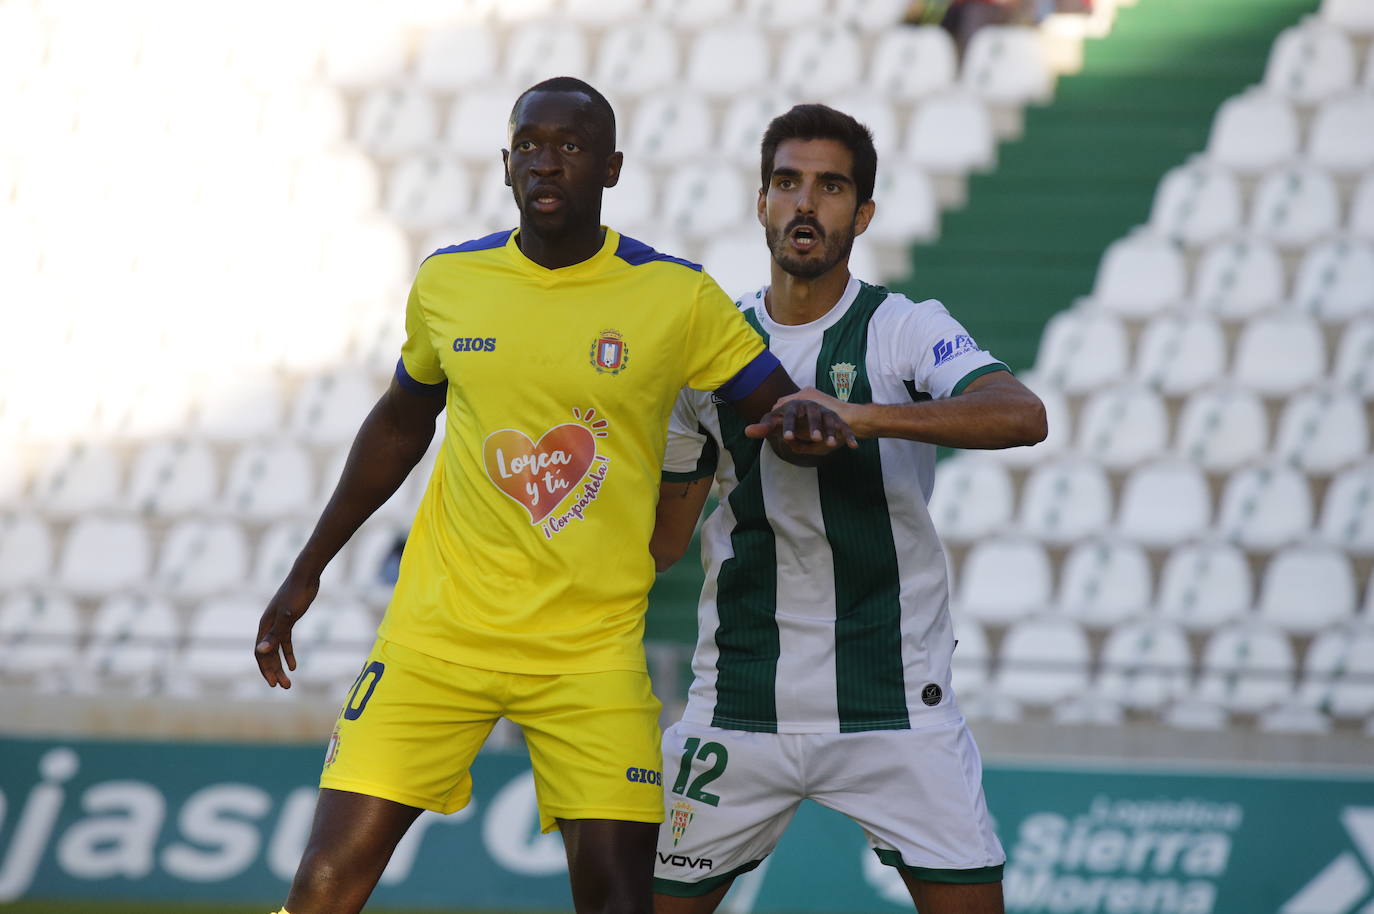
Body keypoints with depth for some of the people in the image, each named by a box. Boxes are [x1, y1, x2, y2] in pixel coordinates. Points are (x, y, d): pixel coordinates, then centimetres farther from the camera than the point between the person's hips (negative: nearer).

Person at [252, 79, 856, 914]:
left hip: (593, 649, -1)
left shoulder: (677, 297, -4)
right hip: (441, 627, 2)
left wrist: (805, 421, -24)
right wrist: (308, 569, 23)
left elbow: (785, 411, 2)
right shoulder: (448, 281, 4)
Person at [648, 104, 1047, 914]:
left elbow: (1022, 416, -24)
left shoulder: (905, 331, -4)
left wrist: (859, 417, -33)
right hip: (739, 708, 3)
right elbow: (662, 539, 15)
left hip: (893, 701, -3)